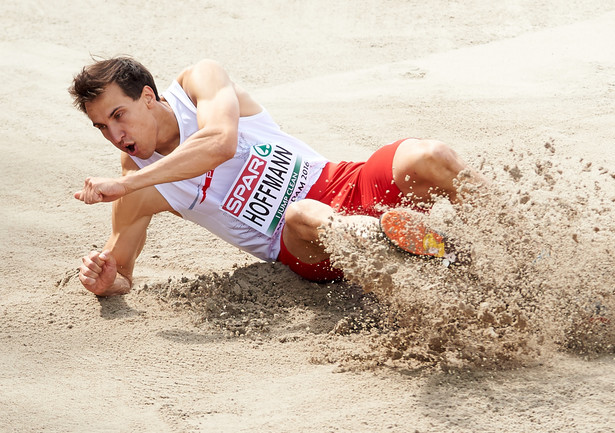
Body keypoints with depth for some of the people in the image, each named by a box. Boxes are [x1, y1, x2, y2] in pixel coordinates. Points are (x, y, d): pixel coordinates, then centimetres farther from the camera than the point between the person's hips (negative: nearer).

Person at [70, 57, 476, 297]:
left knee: (427, 157, -29)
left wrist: (123, 184, -26)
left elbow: (221, 142, -25)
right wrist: (103, 279, -20)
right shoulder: (139, 190, 0)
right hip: (301, 249, -1)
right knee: (300, 215, -40)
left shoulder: (200, 80, -5)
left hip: (344, 184, 1)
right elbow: (119, 271, 7)